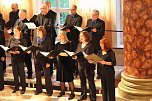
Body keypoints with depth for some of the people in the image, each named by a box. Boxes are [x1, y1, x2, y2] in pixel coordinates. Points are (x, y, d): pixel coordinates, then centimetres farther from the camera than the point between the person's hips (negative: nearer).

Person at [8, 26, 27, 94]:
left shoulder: (23, 39, -7)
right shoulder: (11, 38, 5)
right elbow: (8, 47, 10)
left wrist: (18, 52, -25)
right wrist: (9, 51, -11)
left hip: (20, 58, -4)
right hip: (13, 58, 4)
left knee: (21, 73, 2)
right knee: (15, 73, 10)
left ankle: (23, 88, 12)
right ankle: (16, 87, 22)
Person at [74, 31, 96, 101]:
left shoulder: (90, 45, -13)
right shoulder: (79, 45, 10)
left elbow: (87, 56, -21)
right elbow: (76, 53, 10)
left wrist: (78, 56, -32)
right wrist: (74, 56, -13)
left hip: (88, 66, -7)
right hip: (80, 65, 7)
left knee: (91, 82, 0)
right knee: (82, 81, 17)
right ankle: (83, 95, 31)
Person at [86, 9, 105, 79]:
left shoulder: (101, 22, -2)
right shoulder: (89, 21, 14)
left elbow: (102, 33, -9)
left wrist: (96, 31, -23)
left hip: (97, 43, -4)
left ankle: (99, 74, 11)